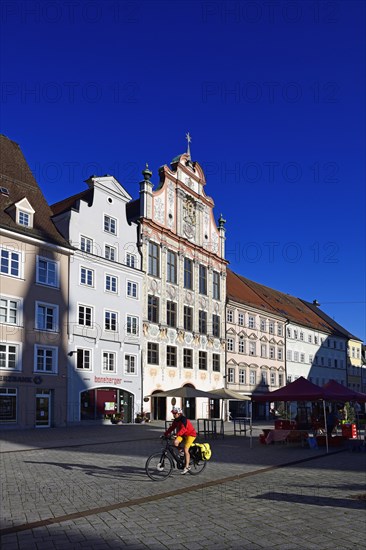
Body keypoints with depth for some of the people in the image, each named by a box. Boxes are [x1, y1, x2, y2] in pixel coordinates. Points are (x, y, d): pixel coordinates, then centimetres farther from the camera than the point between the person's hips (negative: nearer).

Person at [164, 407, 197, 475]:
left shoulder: (183, 420, -25)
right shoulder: (176, 420, 0)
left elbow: (183, 429, -39)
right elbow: (172, 428, 1)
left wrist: (176, 435, -51)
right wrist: (165, 434, -10)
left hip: (191, 434, -8)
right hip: (183, 434, 8)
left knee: (185, 449, -17)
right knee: (175, 442, -18)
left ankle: (187, 467, -8)